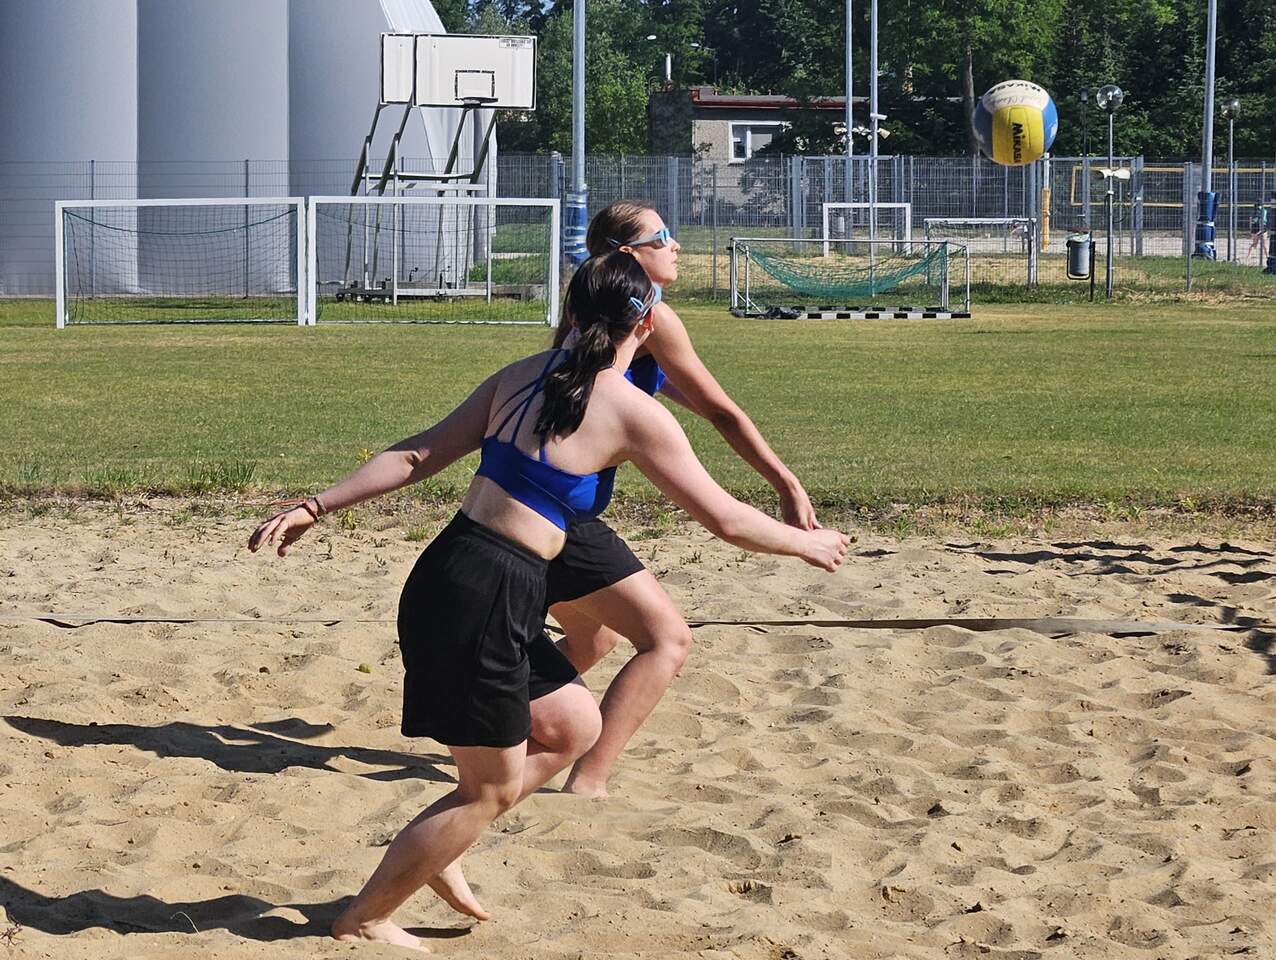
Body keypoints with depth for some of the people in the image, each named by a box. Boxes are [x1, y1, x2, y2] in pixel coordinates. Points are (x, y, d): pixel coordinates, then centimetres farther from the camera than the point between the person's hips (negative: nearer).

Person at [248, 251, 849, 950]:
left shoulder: (523, 375, 11)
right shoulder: (634, 413, -7)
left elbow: (417, 456, 9)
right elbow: (726, 519, -1)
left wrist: (317, 506, 11)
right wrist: (808, 544, 15)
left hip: (444, 578, 8)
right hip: (488, 598, -8)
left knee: (574, 726, 22)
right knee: (493, 788, 9)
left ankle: (434, 852, 26)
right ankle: (363, 919, 18)